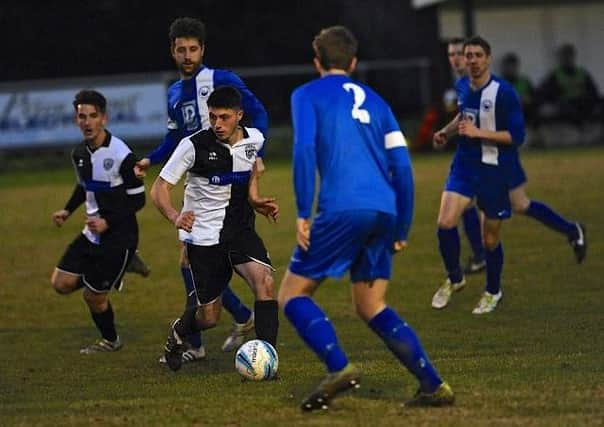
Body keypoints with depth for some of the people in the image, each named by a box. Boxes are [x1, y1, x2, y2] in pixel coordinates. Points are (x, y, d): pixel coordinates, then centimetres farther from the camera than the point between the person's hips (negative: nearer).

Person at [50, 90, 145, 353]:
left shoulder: (121, 156, -21)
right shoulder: (79, 153, 2)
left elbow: (137, 200, -15)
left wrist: (108, 222, -24)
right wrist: (68, 210, 8)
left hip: (118, 237, -7)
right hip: (91, 234, 7)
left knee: (94, 296, 0)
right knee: (61, 283, 1)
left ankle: (110, 341, 28)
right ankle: (121, 268, 20)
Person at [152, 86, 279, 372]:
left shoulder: (254, 139, -3)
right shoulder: (194, 145, -16)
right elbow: (159, 189, -14)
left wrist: (254, 198, 8)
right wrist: (174, 217, -34)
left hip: (241, 230, 3)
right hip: (204, 235, -3)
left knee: (265, 282, -25)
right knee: (209, 316, 2)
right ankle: (179, 332, 39)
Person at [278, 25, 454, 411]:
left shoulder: (307, 95, 9)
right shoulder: (374, 101, 23)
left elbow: (305, 149, -8)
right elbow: (401, 166, 16)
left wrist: (303, 213, -8)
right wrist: (402, 229, 20)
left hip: (342, 210, -6)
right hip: (384, 212, 6)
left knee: (293, 294, 5)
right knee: (372, 307, 16)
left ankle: (339, 367, -18)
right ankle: (434, 386, 5)